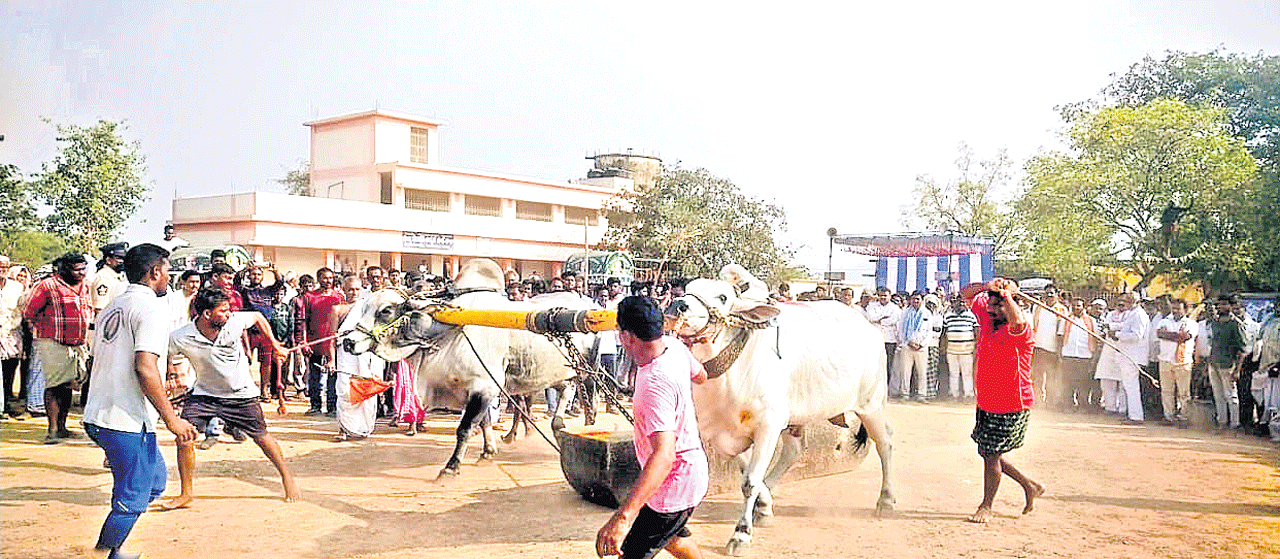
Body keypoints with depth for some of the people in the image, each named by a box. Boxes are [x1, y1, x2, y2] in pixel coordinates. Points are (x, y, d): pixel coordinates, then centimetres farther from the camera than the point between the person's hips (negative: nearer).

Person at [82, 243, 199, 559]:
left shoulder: (111, 308, 17)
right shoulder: (151, 309, -12)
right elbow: (145, 367, -23)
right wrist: (171, 418, -19)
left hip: (97, 416, 9)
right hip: (128, 422, -9)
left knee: (155, 480, 20)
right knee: (132, 499, 2)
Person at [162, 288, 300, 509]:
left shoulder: (234, 321, -21)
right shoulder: (180, 339, -23)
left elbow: (257, 317, 1)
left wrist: (274, 343, 8)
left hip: (241, 394, 0)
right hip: (204, 393, 0)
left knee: (262, 437, 7)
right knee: (184, 439, -11)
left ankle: (287, 477, 27)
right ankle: (186, 493, 9)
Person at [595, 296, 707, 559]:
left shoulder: (655, 384, -35)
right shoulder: (674, 345, -9)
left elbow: (664, 455, -45)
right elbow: (700, 375, 14)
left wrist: (624, 516, -53)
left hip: (674, 486, -10)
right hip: (691, 470, 10)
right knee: (671, 537, 32)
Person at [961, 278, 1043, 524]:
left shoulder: (1021, 330, -19)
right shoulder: (987, 316, 2)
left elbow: (1017, 322, -45)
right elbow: (967, 294, 12)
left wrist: (1006, 293, -31)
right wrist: (987, 286, -8)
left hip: (1011, 406, -8)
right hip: (986, 402, 8)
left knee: (991, 454, 0)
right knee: (987, 453, 17)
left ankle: (986, 507, 18)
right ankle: (1030, 486, 35)